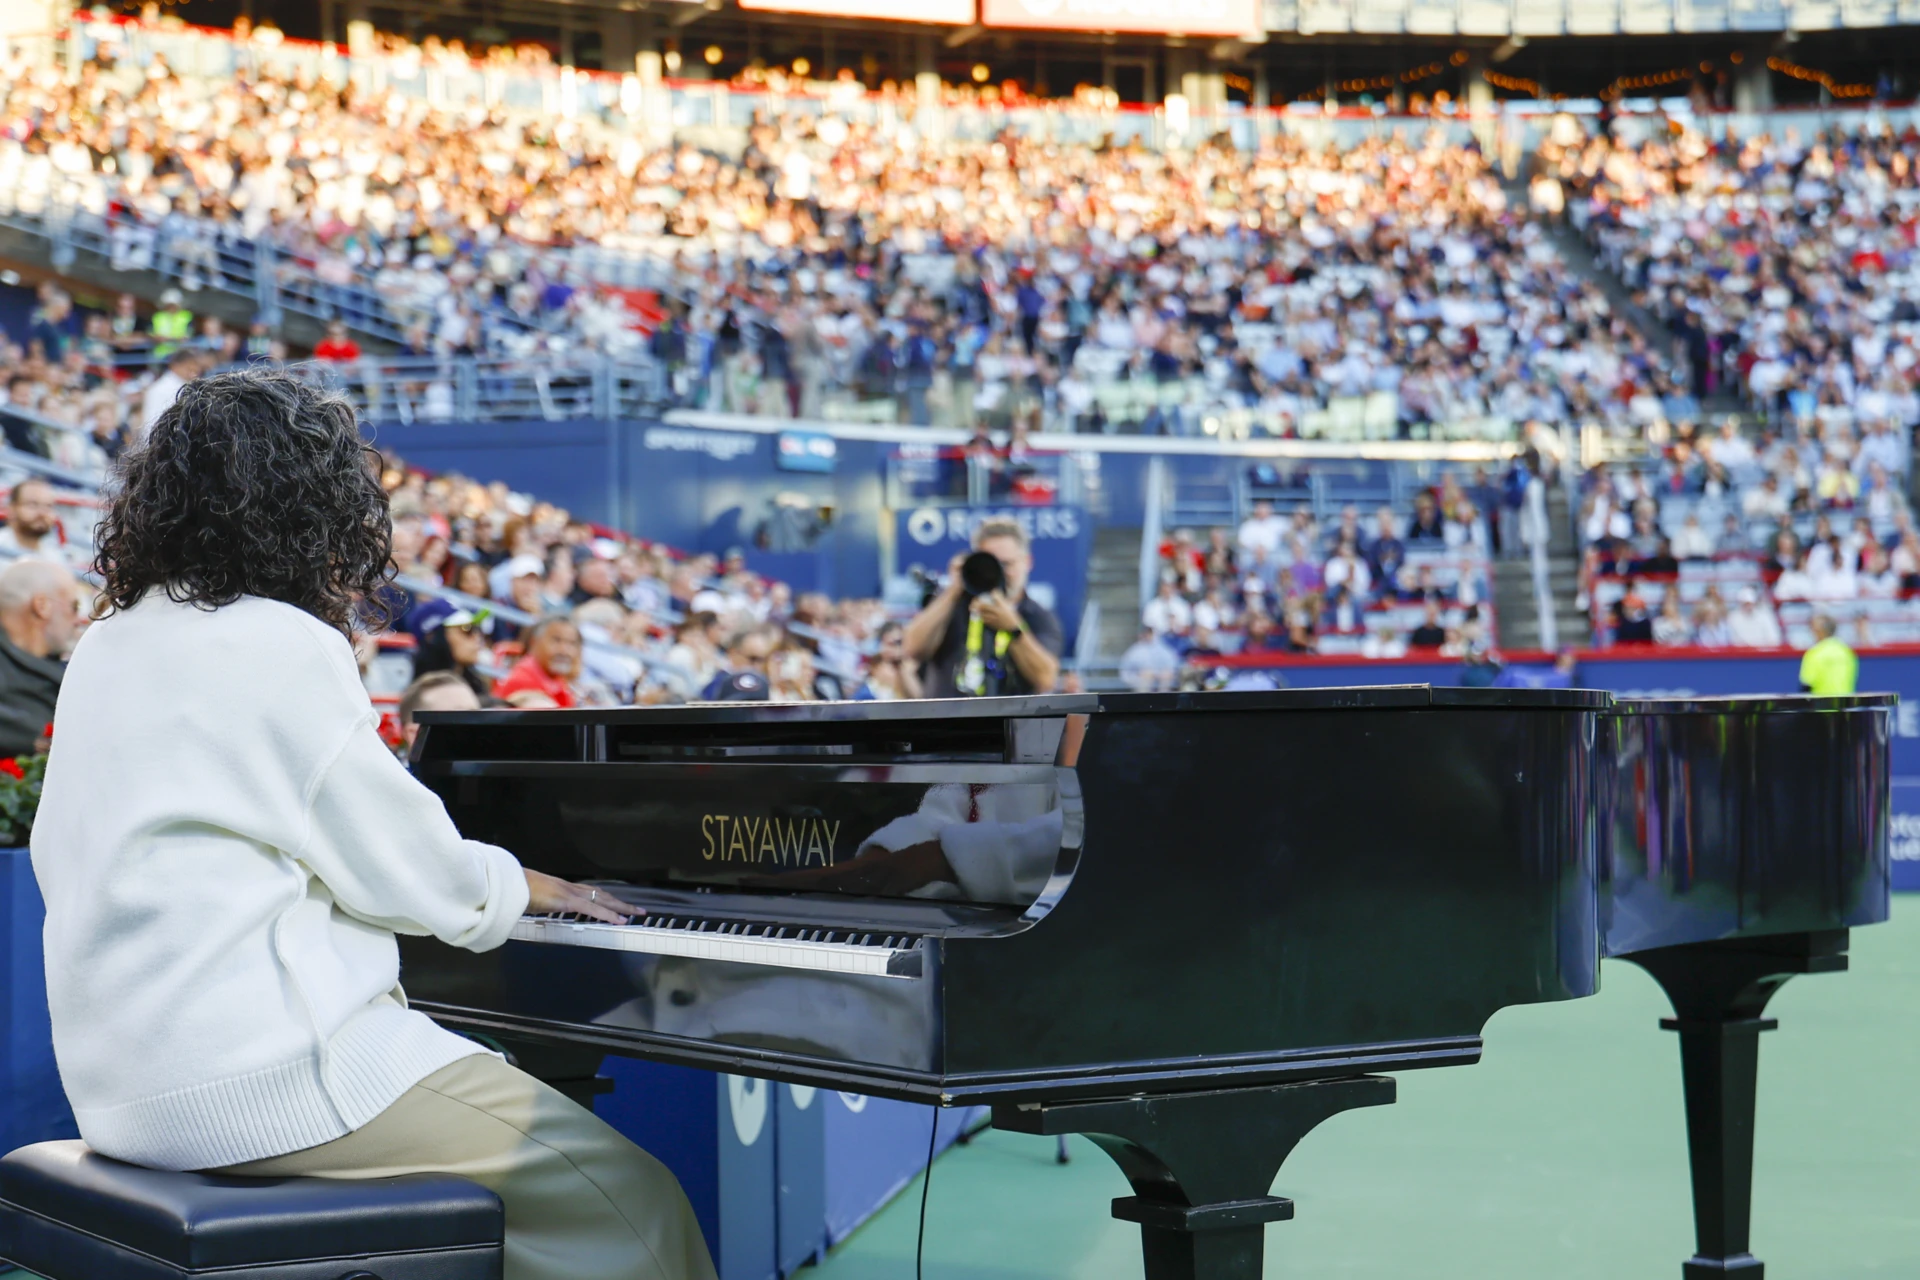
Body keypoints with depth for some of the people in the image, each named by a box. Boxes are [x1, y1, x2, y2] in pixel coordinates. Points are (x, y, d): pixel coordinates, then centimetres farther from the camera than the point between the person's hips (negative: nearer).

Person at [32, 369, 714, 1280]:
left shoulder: (107, 647, 13)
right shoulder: (286, 648, -12)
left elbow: (55, 858, 22)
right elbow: (416, 877, -8)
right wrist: (524, 885, 14)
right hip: (262, 1076, -10)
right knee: (628, 1203, -6)